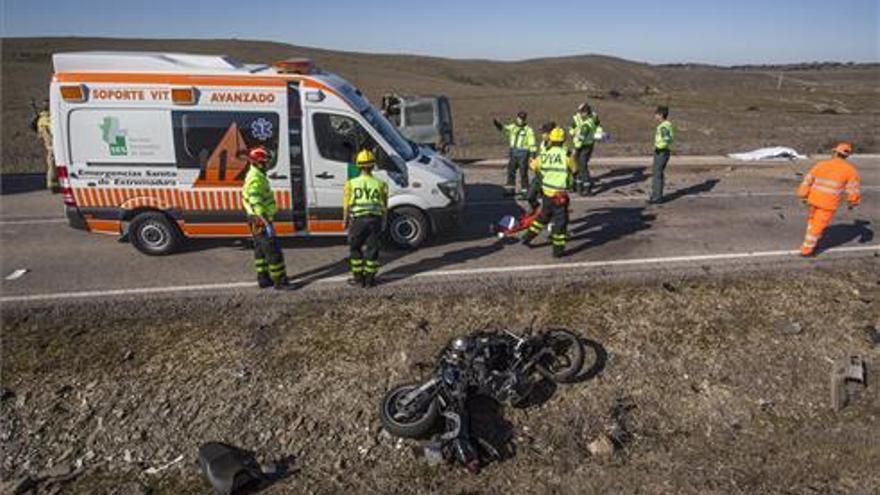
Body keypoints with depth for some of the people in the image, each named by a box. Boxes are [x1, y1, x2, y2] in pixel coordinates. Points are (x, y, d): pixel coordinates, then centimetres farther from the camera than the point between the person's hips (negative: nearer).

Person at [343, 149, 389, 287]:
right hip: (375, 219, 1)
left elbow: (346, 205, 3)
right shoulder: (380, 184, 3)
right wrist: (383, 223, 20)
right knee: (372, 249, 10)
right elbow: (384, 206, 8)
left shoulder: (351, 183, 0)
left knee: (355, 249, 15)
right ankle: (370, 279, 15)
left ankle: (358, 278, 19)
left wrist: (346, 221, 17)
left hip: (358, 219, -1)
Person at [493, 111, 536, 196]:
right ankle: (510, 190, 15)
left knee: (523, 173, -4)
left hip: (523, 153, -5)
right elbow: (503, 129, -4)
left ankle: (524, 191, 3)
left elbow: (532, 144, -7)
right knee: (511, 171, 6)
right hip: (513, 153, 5)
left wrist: (532, 155, -13)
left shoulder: (528, 130, -5)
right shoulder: (512, 127, 10)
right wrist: (496, 123, -23)